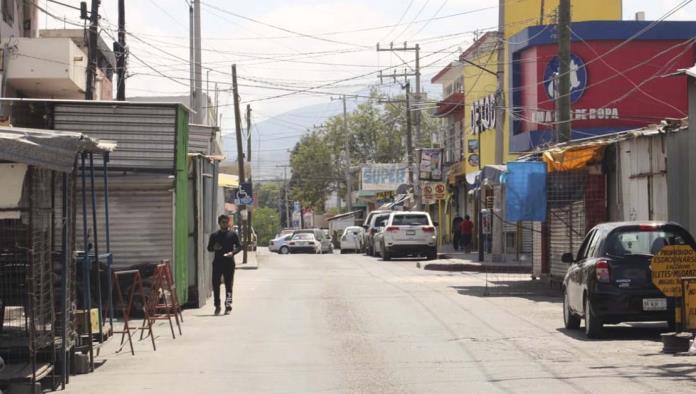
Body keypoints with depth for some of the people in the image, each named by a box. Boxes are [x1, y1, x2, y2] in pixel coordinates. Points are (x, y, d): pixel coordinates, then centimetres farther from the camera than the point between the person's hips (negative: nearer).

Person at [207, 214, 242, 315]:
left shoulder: (233, 234, 5)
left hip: (229, 262, -2)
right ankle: (217, 306, 14)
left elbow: (239, 246, 3)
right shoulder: (214, 235, 11)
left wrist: (232, 252, -16)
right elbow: (209, 248, 16)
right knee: (215, 284, 2)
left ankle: (228, 305, -8)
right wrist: (214, 248, -7)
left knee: (229, 285, -5)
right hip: (217, 262, 2)